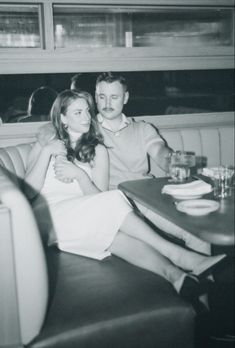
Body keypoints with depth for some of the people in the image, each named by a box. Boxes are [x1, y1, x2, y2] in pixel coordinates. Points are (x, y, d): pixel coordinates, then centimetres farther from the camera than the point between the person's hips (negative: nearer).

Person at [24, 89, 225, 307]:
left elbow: (99, 198, 4)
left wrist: (79, 175, -12)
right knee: (113, 202, -32)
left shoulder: (97, 150, 15)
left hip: (84, 219, 2)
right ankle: (176, 255, -35)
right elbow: (28, 192, 0)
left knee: (116, 237, -35)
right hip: (47, 217, -2)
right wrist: (46, 153, -8)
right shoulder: (44, 144, 14)